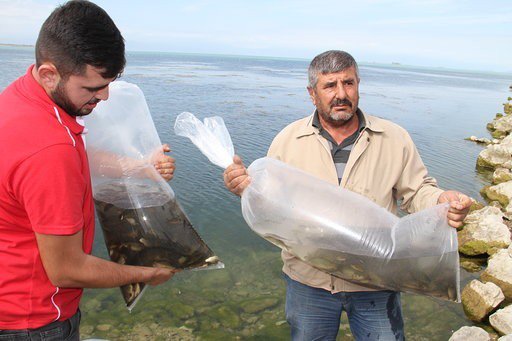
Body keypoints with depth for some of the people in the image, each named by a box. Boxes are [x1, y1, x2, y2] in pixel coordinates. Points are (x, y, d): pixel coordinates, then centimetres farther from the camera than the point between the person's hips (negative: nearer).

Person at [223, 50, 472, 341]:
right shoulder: (287, 140, -3)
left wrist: (442, 201, -18)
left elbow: (417, 191, 4)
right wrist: (247, 185, -21)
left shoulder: (395, 139, -3)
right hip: (308, 280, 1)